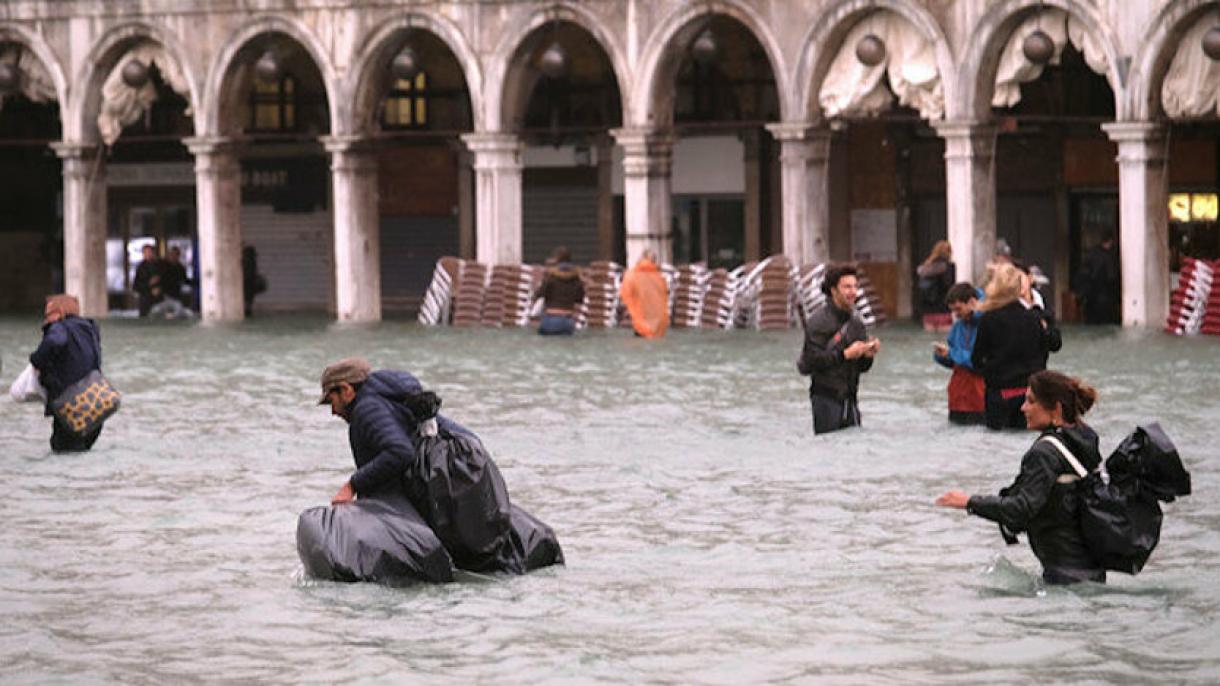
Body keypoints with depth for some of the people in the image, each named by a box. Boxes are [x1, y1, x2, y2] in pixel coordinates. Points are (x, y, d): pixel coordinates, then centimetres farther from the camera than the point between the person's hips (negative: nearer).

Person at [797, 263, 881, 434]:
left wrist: (868, 355, -6)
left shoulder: (856, 321, 13)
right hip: (826, 398, -7)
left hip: (849, 399, 7)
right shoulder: (819, 321, -9)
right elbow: (811, 360, -18)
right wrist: (845, 354, -20)